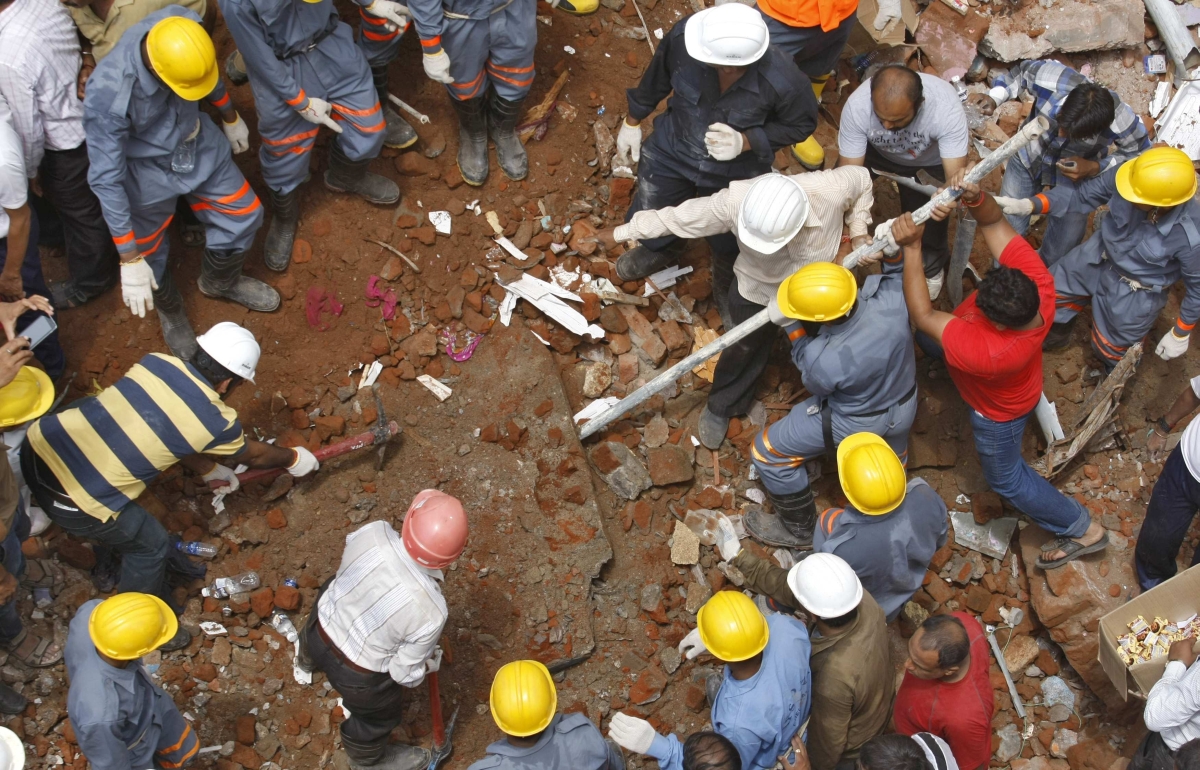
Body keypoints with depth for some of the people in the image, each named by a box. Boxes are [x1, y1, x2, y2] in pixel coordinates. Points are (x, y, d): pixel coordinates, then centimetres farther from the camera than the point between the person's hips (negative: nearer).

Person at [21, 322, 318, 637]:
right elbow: (254, 455, 14)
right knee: (150, 544, 18)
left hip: (38, 445, 7)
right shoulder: (215, 420, -9)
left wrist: (209, 469, 36)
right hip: (71, 501, -6)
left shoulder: (157, 362, 6)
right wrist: (293, 459, 34)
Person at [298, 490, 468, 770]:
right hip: (358, 674, -4)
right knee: (377, 716, 32)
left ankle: (310, 658, 79)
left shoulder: (372, 533, -31)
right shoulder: (429, 612, -38)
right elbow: (405, 673, -20)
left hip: (321, 627, 4)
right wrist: (431, 662, 2)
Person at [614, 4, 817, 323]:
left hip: (734, 172, -2)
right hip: (672, 149, 2)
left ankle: (727, 293, 60)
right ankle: (658, 252, 64)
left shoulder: (783, 82, -39)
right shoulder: (684, 36, -35)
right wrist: (633, 120, 5)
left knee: (728, 245, 23)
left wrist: (746, 141, -31)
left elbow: (801, 125, -16)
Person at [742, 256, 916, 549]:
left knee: (768, 452, 15)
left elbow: (817, 384, -14)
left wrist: (792, 327, -17)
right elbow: (897, 272, -6)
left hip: (853, 422, -5)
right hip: (905, 405, 5)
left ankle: (799, 529, 37)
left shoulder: (825, 360, -42)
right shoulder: (891, 299, -34)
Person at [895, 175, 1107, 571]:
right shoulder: (1037, 280, -38)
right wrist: (976, 199, -49)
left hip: (998, 410, -6)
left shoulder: (985, 352, -52)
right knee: (924, 341, 28)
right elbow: (995, 222, -27)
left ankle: (1082, 529, 38)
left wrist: (912, 248, -42)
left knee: (1006, 478, 21)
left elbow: (923, 316, -42)